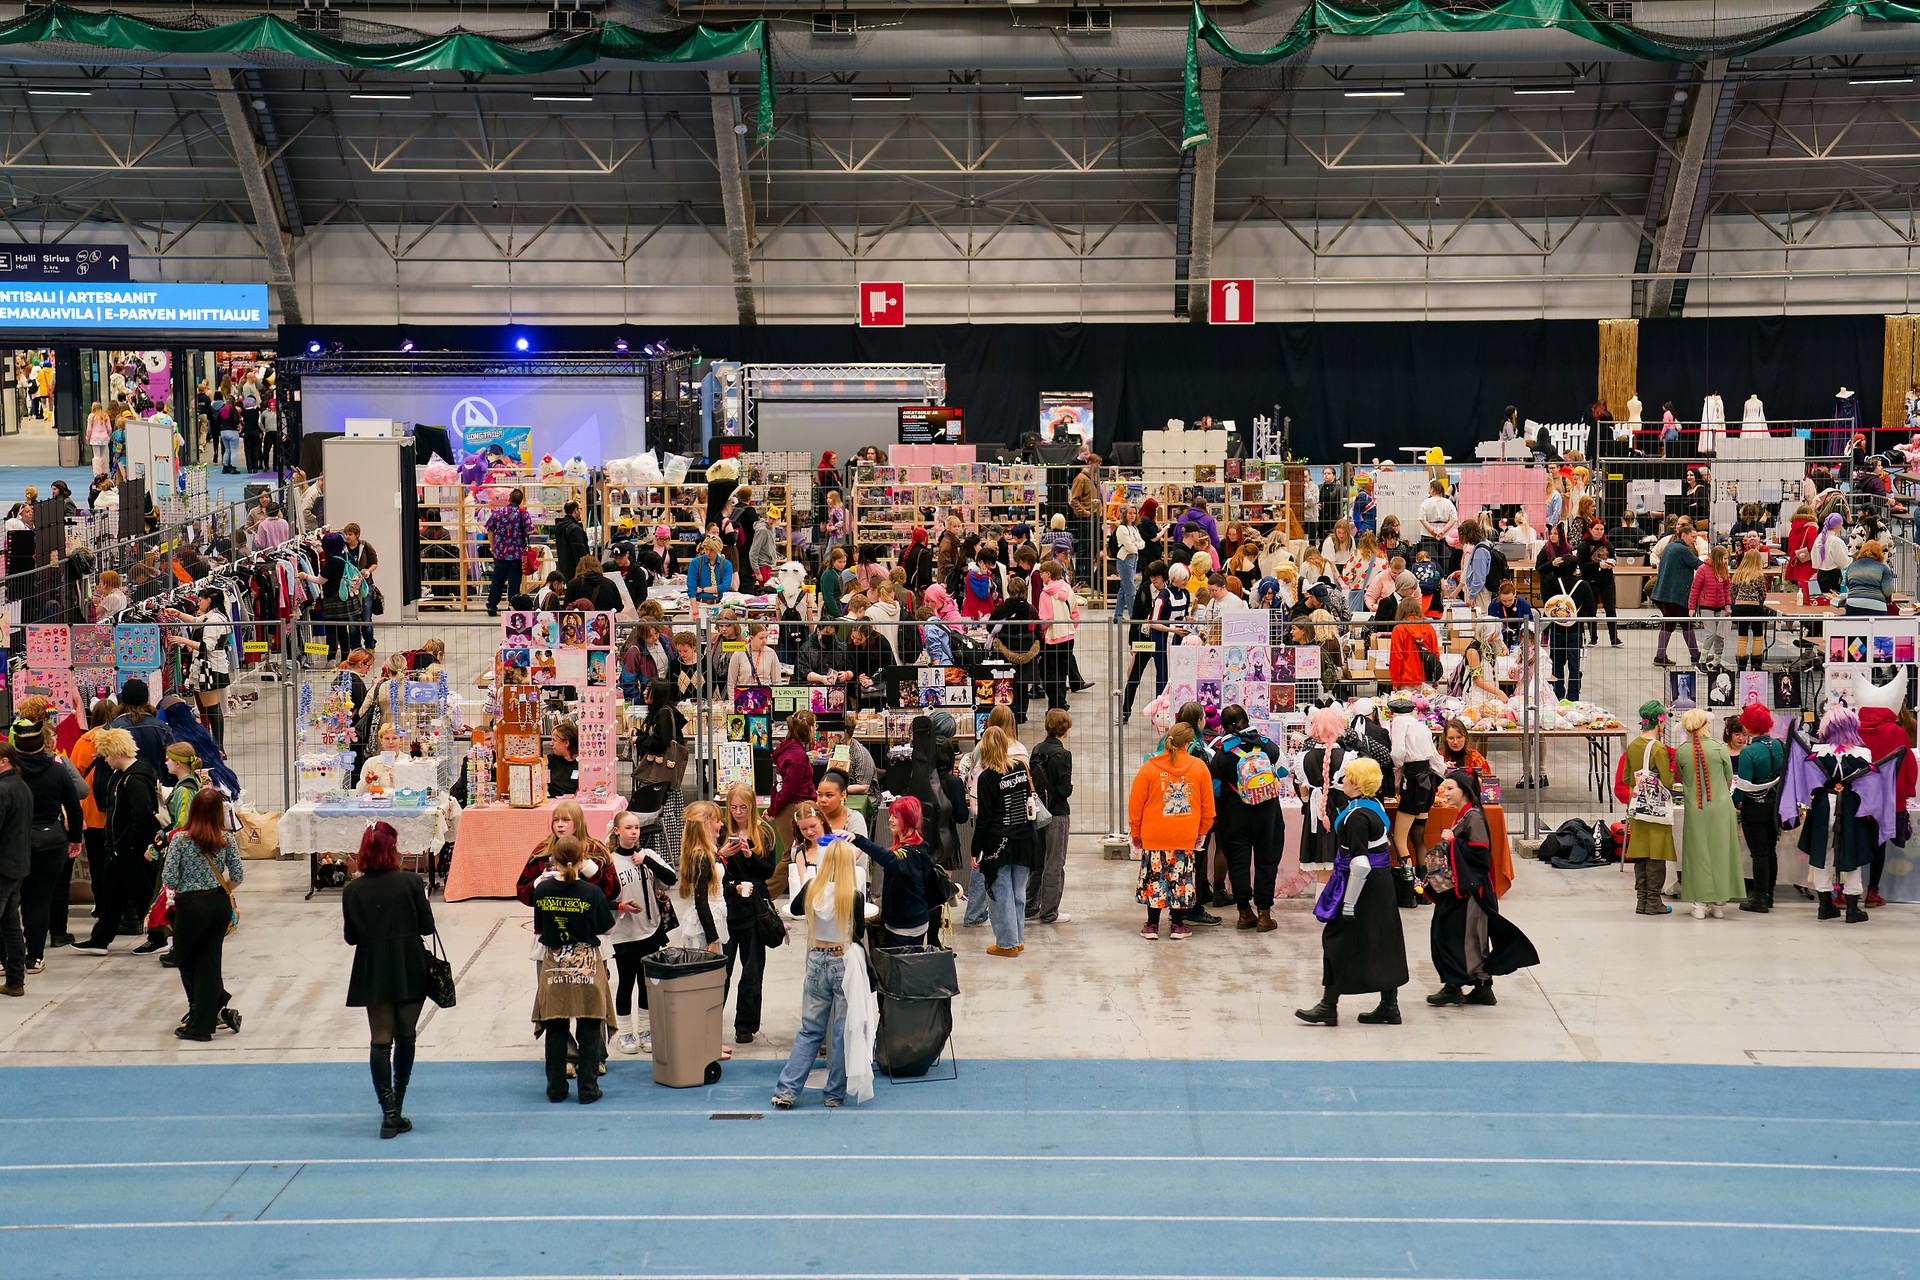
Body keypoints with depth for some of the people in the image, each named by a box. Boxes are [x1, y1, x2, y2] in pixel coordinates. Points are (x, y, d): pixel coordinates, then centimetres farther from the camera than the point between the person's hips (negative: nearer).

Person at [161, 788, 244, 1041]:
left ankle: (220, 1008, 15)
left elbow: (168, 879, -12)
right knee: (209, 962, 9)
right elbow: (237, 875, -1)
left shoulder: (180, 839, -12)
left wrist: (183, 885, 9)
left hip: (191, 906, -4)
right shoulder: (226, 840, -4)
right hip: (220, 905, 4)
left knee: (184, 961, 15)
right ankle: (202, 1024, 11)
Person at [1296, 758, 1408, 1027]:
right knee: (1382, 944, 13)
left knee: (1336, 940, 1)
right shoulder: (1374, 806, 8)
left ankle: (1328, 1007, 7)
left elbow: (1360, 864, -25)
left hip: (1363, 885, -9)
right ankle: (1389, 1006, 18)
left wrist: (1348, 904, -21)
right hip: (1381, 885, 9)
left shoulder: (1356, 817, -22)